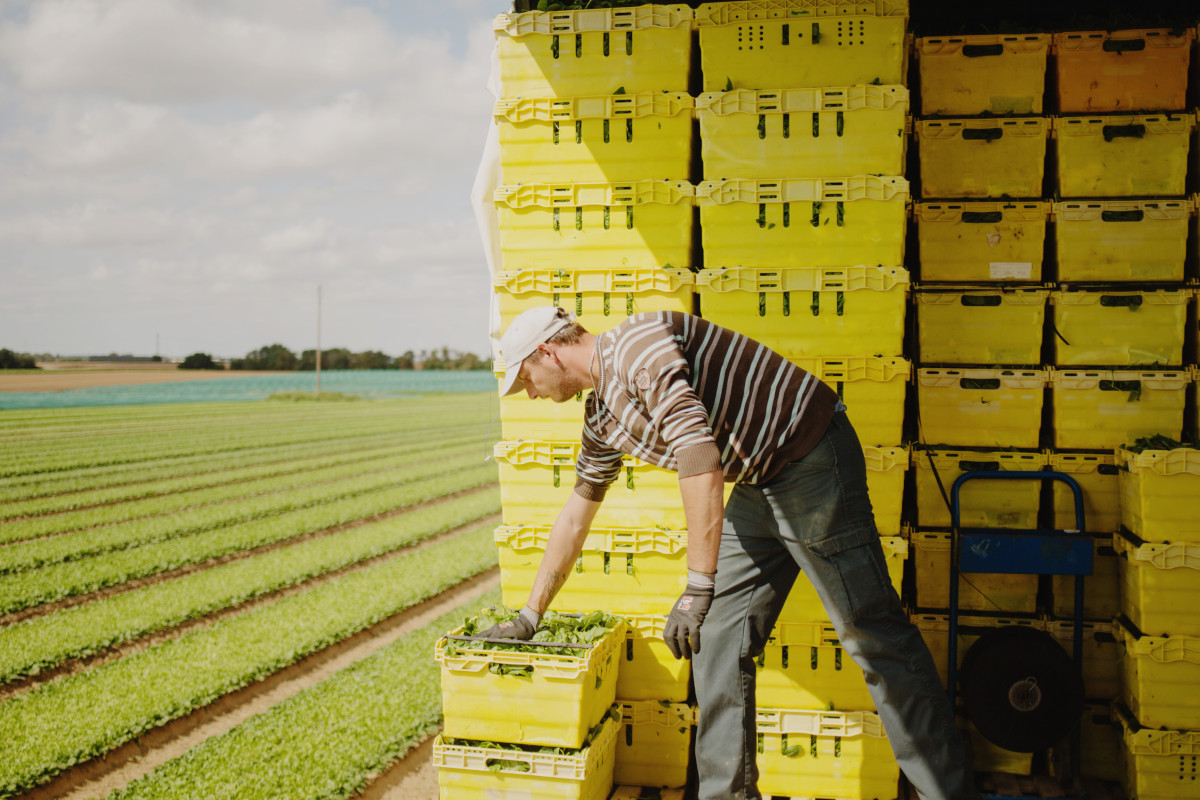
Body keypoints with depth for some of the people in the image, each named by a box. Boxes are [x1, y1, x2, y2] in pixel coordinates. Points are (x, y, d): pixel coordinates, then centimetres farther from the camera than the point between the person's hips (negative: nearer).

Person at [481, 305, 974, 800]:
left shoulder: (635, 343, -20)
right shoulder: (600, 416, 12)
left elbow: (700, 453, -28)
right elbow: (574, 517, 22)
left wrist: (698, 589, -28)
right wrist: (530, 615, 27)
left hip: (812, 457, -9)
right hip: (758, 485, 10)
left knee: (872, 636, -5)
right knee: (716, 639, 7)